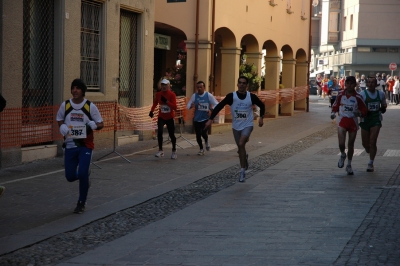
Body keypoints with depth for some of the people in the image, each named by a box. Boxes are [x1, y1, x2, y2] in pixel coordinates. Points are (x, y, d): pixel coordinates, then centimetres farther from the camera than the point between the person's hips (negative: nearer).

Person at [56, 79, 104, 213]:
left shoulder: (90, 106, -6)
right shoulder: (65, 105, 0)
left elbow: (101, 124, 2)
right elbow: (60, 119, 17)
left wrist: (94, 125, -20)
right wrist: (62, 127, -5)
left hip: (85, 145, -3)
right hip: (70, 145, 3)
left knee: (82, 174, -12)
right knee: (70, 176, 2)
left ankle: (81, 203, 8)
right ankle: (85, 176, 39)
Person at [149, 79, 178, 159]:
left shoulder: (172, 95, -12)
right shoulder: (158, 94, -2)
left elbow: (174, 107, -19)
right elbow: (155, 103, 12)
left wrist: (166, 101, -29)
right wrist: (152, 111, -4)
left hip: (170, 118, -2)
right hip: (161, 117, 2)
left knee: (171, 134, 6)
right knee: (159, 132, -19)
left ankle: (174, 151, 26)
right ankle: (160, 151, -10)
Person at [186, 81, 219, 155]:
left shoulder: (209, 95, -5)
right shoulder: (194, 96, 0)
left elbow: (216, 105, -4)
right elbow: (188, 106, 2)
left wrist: (211, 109, -22)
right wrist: (191, 106, -22)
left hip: (206, 118, -3)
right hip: (196, 119, 3)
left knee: (203, 132, -21)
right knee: (198, 135, 6)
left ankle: (206, 141, 15)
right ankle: (201, 149, 29)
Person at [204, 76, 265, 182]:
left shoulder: (251, 97, -8)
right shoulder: (231, 96, -10)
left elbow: (262, 106, 11)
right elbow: (219, 106, -11)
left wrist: (261, 117, 5)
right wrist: (211, 119, -17)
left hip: (247, 125, -2)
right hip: (236, 126, 2)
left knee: (241, 144, -21)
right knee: (240, 147, 10)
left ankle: (242, 170, -13)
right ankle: (245, 158, 45)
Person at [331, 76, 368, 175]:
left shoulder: (358, 97, -5)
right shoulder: (341, 95, 0)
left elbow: (364, 111, 0)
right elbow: (335, 105, 14)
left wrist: (359, 113, -22)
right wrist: (333, 113, -6)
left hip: (353, 122, 0)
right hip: (342, 121, 0)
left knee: (351, 144, 9)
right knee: (341, 143, -16)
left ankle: (349, 165, 26)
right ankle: (342, 155, 20)